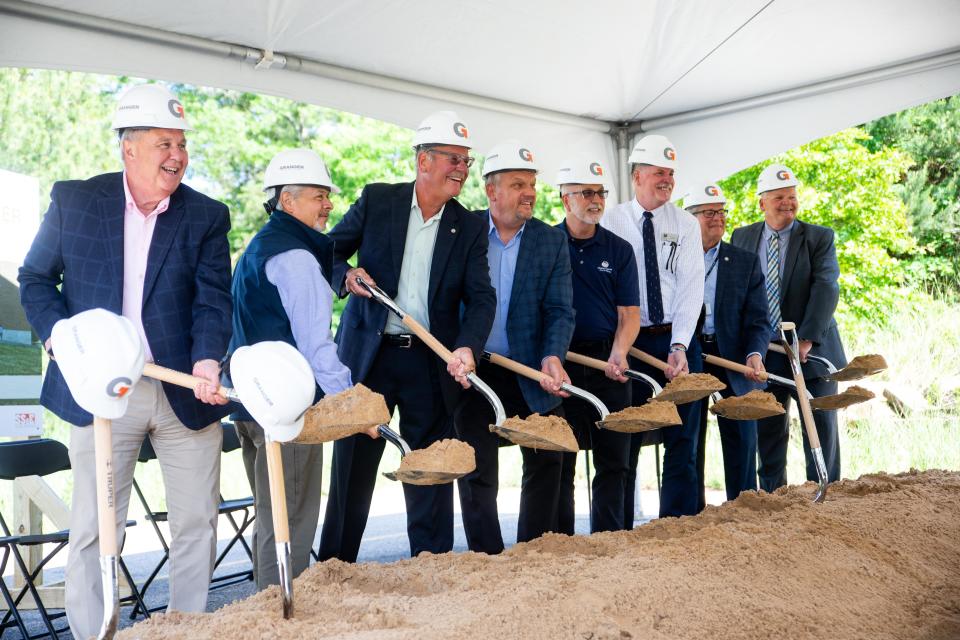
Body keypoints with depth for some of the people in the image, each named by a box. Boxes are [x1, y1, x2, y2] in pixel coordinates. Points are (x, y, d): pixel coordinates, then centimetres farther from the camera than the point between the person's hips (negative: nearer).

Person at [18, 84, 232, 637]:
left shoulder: (207, 217, 2)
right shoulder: (73, 200, 2)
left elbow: (214, 298, -5)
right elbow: (35, 278, 9)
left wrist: (207, 359, -23)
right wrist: (60, 335, -8)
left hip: (185, 390, 2)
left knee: (197, 522, 10)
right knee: (93, 529, 6)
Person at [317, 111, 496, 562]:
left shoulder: (470, 228, 5)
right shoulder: (376, 201, 1)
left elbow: (481, 298, -4)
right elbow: (328, 251, 7)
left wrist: (467, 347, -22)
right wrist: (346, 275, -16)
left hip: (432, 362, 1)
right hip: (367, 355, -1)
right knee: (352, 471, 8)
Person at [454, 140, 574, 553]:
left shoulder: (552, 241, 1)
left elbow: (560, 310, -5)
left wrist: (552, 358, -22)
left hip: (531, 372, 2)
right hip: (473, 370, -1)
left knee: (546, 462, 8)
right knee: (478, 470, 4)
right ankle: (488, 562, 16)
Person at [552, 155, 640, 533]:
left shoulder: (619, 249, 8)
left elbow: (629, 313, 2)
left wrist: (618, 355, -16)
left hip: (608, 363, 2)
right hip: (561, 361, -2)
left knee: (614, 459, 5)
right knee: (561, 459, 3)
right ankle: (560, 542, 12)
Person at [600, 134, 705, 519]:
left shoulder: (685, 224, 4)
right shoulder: (611, 222, 2)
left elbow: (691, 288, -4)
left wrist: (679, 346, -15)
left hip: (678, 342, 1)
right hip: (630, 343, -1)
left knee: (682, 440, 4)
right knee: (625, 442, 4)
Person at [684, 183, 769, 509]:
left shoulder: (746, 262, 6)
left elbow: (758, 319, 0)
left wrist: (755, 354, -17)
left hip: (734, 360, 1)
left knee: (741, 441, 5)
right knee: (689, 442, 7)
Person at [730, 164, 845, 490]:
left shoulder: (820, 237, 0)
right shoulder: (742, 238, 8)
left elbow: (826, 288, -12)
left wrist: (807, 339, -23)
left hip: (812, 352, -2)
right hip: (762, 353, 2)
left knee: (822, 425, 3)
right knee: (767, 431, 8)